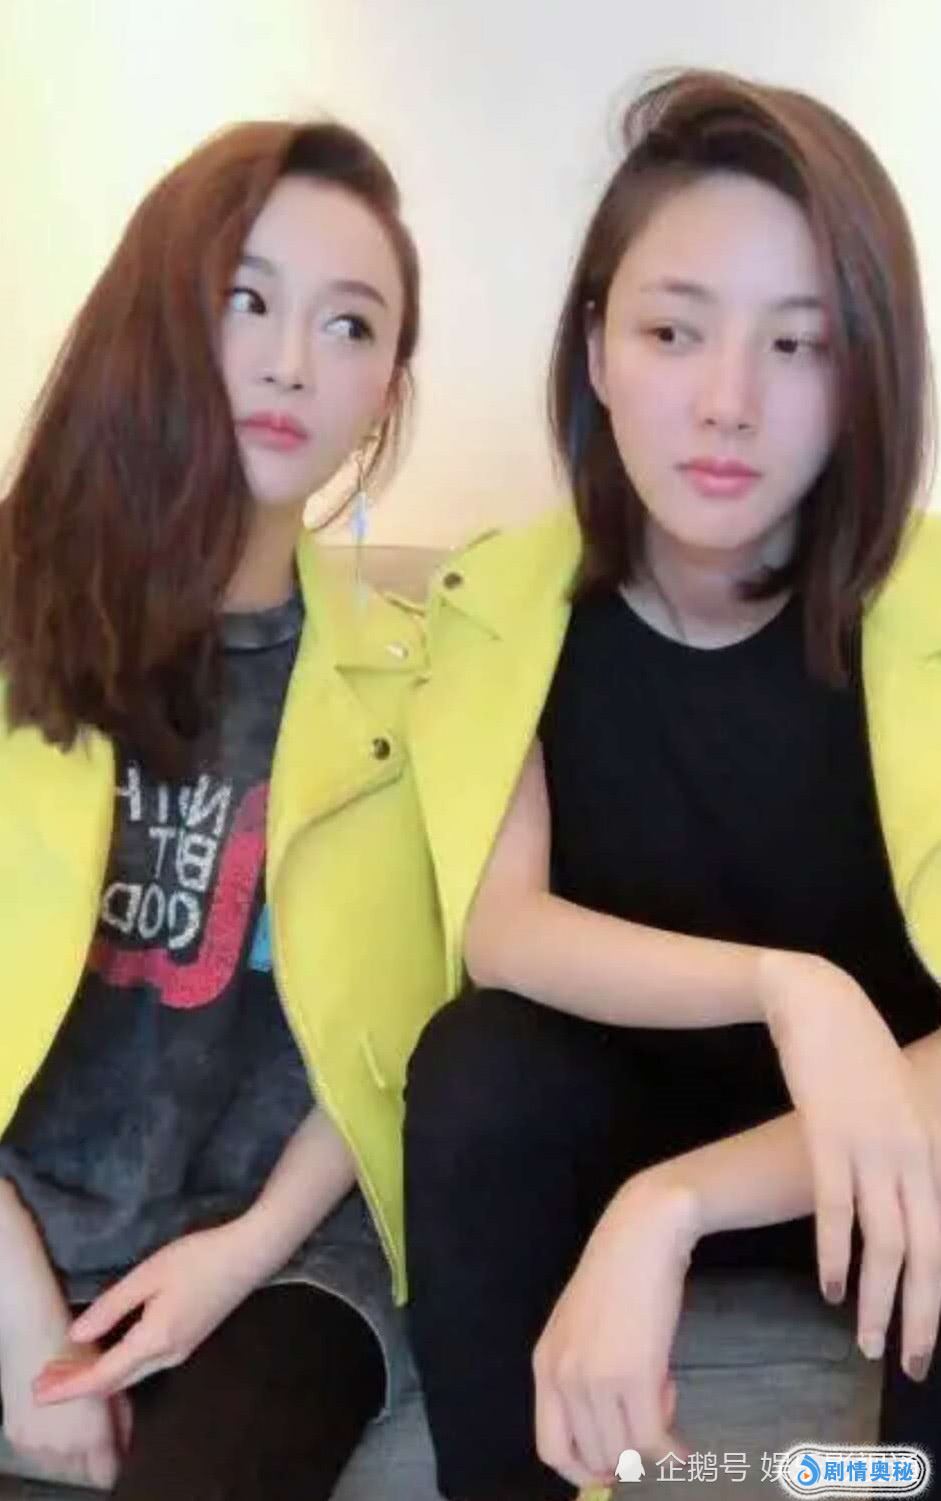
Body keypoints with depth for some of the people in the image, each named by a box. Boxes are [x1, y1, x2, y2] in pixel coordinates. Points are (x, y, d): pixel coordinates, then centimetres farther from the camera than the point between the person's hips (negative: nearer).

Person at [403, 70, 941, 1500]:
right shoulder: (506, 595, -10)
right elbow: (499, 928, -19)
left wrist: (671, 1209, -36)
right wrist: (784, 989, -36)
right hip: (606, 1115, 2)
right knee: (480, 1064, -30)